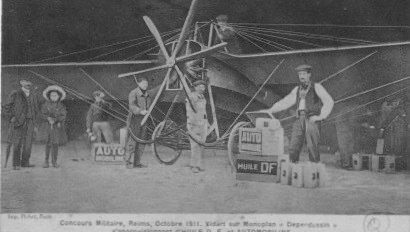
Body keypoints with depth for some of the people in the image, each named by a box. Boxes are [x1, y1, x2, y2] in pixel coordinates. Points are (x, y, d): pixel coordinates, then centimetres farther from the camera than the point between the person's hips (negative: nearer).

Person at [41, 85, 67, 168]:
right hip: (49, 126, -1)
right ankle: (46, 160, -4)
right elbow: (43, 115, 2)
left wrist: (55, 120, -16)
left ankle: (54, 162, 9)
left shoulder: (61, 106, 4)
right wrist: (48, 118, -17)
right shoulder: (46, 104, 5)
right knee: (48, 142, -10)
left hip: (58, 126, 1)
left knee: (55, 143, 1)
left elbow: (63, 116, -3)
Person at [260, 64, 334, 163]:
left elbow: (329, 101, 1)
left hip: (311, 120, -5)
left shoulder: (316, 87, 6)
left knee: (312, 148, -11)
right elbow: (286, 102, 20)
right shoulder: (297, 89, 22)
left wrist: (320, 116, -8)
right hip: (300, 120, 5)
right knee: (293, 148, -6)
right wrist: (271, 110, 9)